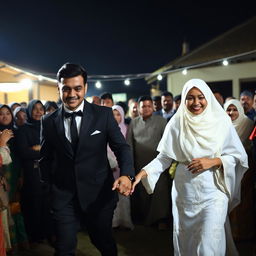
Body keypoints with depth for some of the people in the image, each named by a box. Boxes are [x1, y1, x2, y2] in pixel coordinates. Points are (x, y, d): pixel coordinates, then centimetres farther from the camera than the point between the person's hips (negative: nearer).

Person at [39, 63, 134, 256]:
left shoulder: (104, 115, -4)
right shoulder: (49, 122, 1)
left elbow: (121, 147, -7)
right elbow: (46, 158, 10)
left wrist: (126, 174, -24)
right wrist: (48, 186, 4)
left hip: (99, 194, 0)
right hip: (63, 197, 1)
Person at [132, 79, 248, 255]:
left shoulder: (221, 121, -4)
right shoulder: (177, 123, -2)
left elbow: (238, 156, 0)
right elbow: (164, 157, -3)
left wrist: (214, 161, -15)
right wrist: (142, 173, -17)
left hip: (213, 193, -1)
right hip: (184, 193, 2)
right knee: (185, 242, 14)